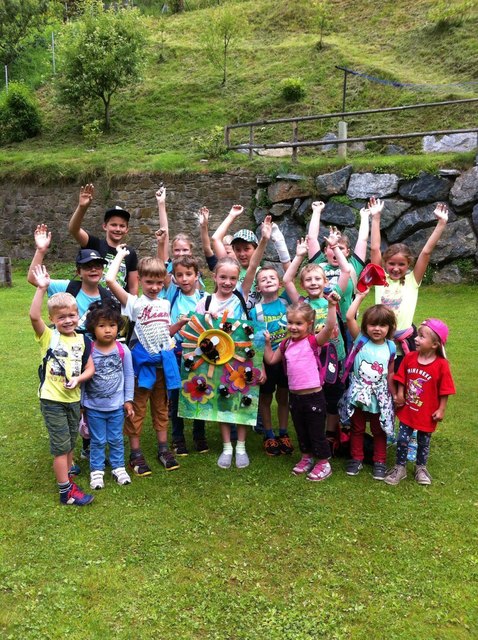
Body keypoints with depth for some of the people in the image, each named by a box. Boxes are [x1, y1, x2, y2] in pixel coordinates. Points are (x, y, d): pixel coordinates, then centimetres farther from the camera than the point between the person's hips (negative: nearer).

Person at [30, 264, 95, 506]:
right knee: (61, 445, 2)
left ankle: (66, 479, 36)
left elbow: (90, 369, 3)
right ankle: (66, 492, 13)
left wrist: (78, 379, -17)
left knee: (69, 444, 18)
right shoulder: (48, 336, -9)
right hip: (52, 400, -4)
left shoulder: (82, 340, 2)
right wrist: (41, 288, -34)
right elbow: (34, 316, -27)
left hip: (73, 399, 4)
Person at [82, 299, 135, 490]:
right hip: (94, 407, -1)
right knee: (98, 441, 13)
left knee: (116, 439, 16)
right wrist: (81, 403, 0)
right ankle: (96, 470, 29)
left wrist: (128, 400, 1)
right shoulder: (88, 351, -13)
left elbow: (129, 376, 0)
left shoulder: (123, 350, -10)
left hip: (117, 406, 1)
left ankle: (118, 467, 33)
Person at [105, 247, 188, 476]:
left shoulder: (165, 304, 10)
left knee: (161, 407, 16)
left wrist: (180, 324, 0)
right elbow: (110, 280, -22)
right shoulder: (134, 303, -8)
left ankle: (163, 448, 27)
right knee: (137, 408, 3)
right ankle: (135, 453, 15)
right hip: (143, 362, -5)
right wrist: (121, 254, -9)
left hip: (163, 361, 5)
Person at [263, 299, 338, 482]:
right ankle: (307, 458, 41)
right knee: (301, 432, 22)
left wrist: (331, 305, -39)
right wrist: (267, 343, 5)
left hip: (313, 396, -6)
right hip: (294, 396, 6)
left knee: (316, 432, 7)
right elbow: (271, 360, 16)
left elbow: (329, 327, -30)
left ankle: (323, 463, 24)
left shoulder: (313, 340, -12)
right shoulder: (287, 344, 6)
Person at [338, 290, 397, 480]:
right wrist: (360, 297, -16)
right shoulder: (361, 340, -11)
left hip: (380, 397, 1)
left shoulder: (390, 347, -5)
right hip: (358, 395, -1)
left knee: (379, 431, 15)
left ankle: (379, 462, 30)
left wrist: (394, 395, 4)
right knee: (357, 429, 15)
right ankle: (356, 459, 31)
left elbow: (390, 374, 4)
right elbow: (349, 317, -24)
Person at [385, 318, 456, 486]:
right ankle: (400, 468, 27)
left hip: (427, 413, -2)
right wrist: (399, 395, -7)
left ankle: (421, 468, 39)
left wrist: (441, 410, -10)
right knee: (402, 440, 9)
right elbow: (401, 378, 1)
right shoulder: (409, 357, -10)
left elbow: (444, 391, -12)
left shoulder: (441, 365, -19)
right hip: (407, 410, 2)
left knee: (424, 442, 18)